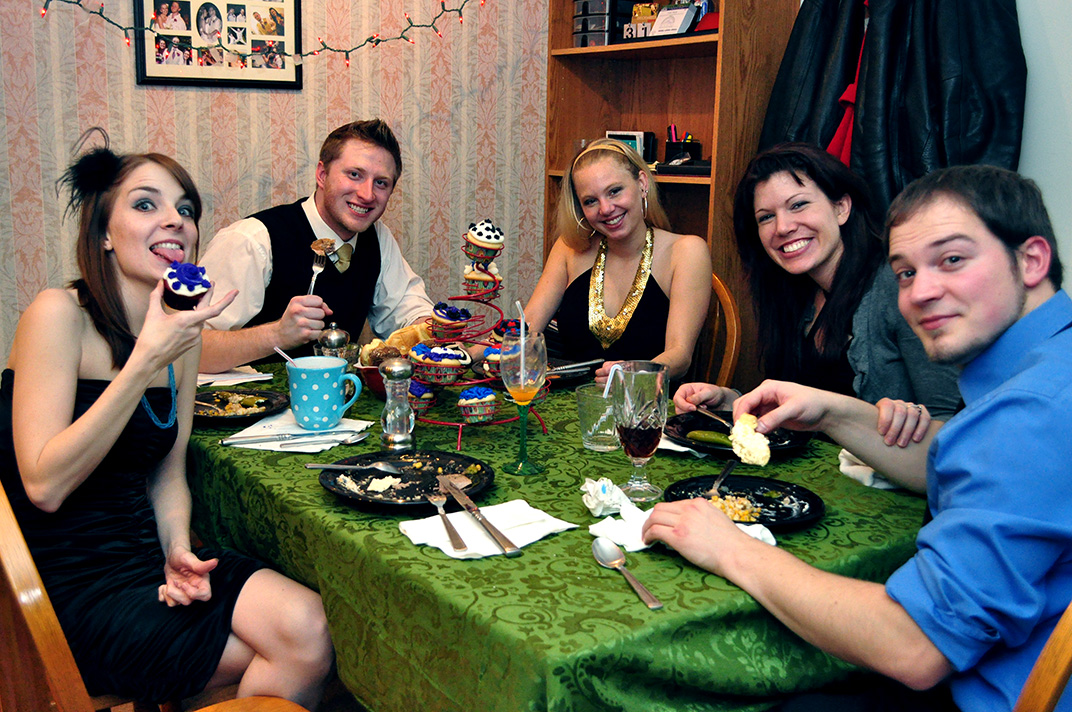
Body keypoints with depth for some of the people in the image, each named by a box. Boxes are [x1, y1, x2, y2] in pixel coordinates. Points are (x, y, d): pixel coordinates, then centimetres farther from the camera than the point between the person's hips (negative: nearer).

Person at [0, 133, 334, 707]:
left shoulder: (181, 333, 7)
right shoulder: (58, 315, -13)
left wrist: (178, 548, -7)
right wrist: (146, 360, -25)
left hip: (145, 559, 6)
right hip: (69, 584, -6)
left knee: (306, 626, -17)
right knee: (297, 661, -14)